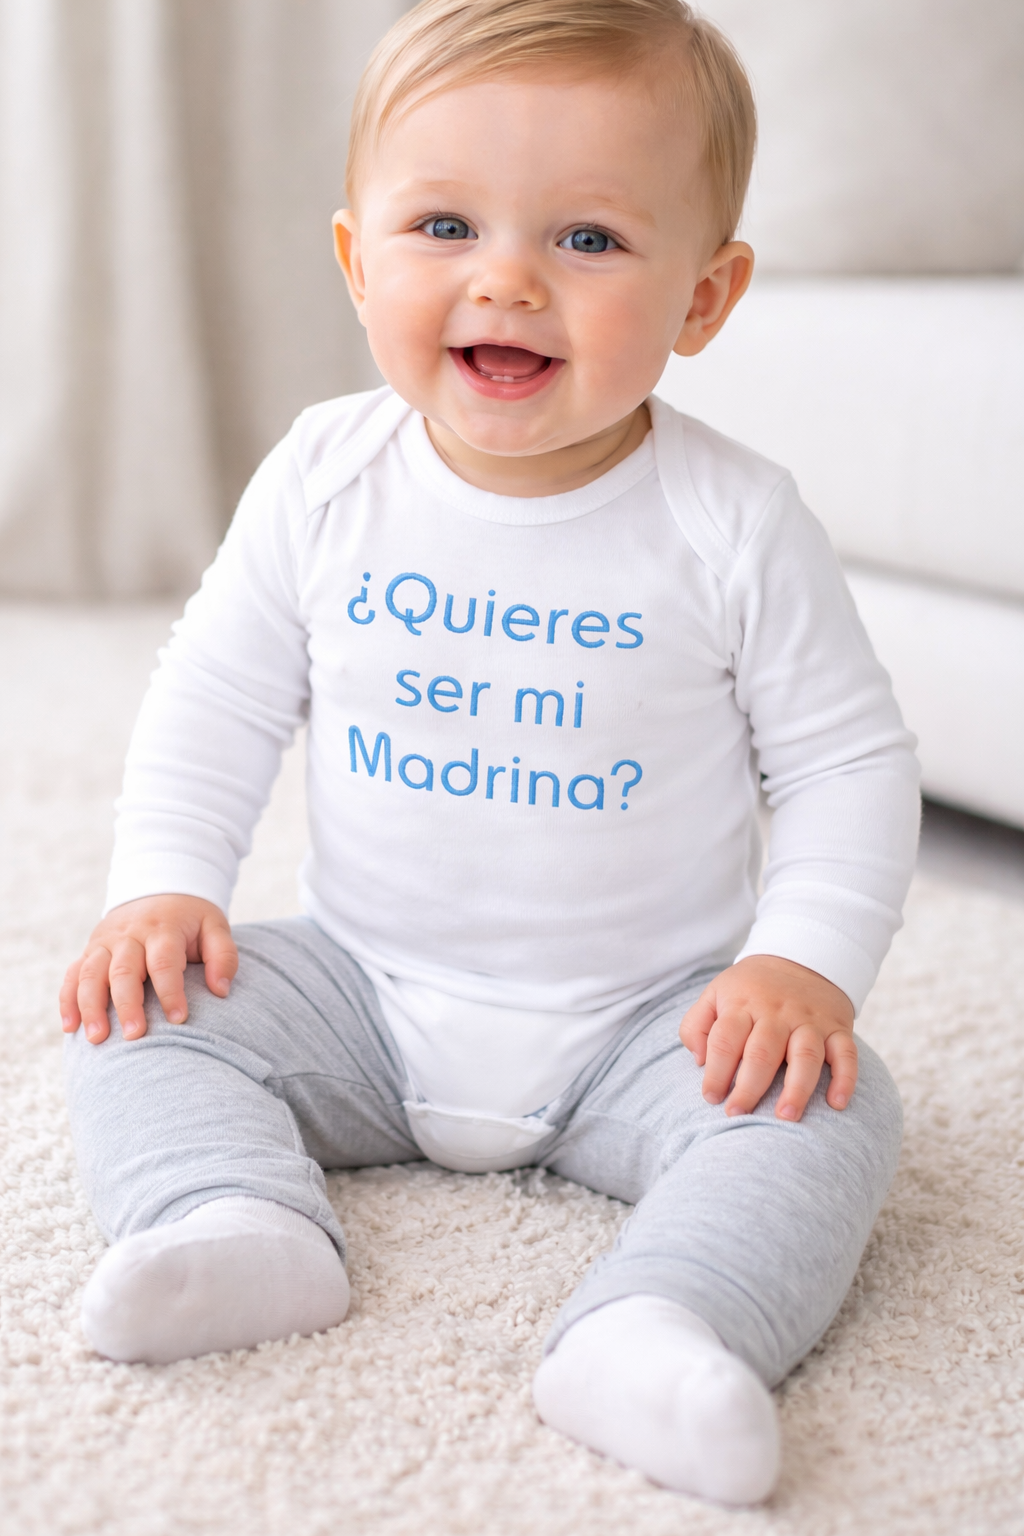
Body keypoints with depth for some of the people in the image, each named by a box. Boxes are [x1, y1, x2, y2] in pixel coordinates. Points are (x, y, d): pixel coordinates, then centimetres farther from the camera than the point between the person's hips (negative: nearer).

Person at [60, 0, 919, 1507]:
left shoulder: (732, 523, -13)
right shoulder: (325, 480, -7)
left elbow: (847, 757, -6)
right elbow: (217, 695, 3)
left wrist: (807, 959, -19)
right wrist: (163, 884, -9)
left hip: (643, 1020, -2)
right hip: (366, 984, 3)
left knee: (828, 1112, -25)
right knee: (145, 1017, -12)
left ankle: (658, 1331, -40)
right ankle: (238, 1223, -28)